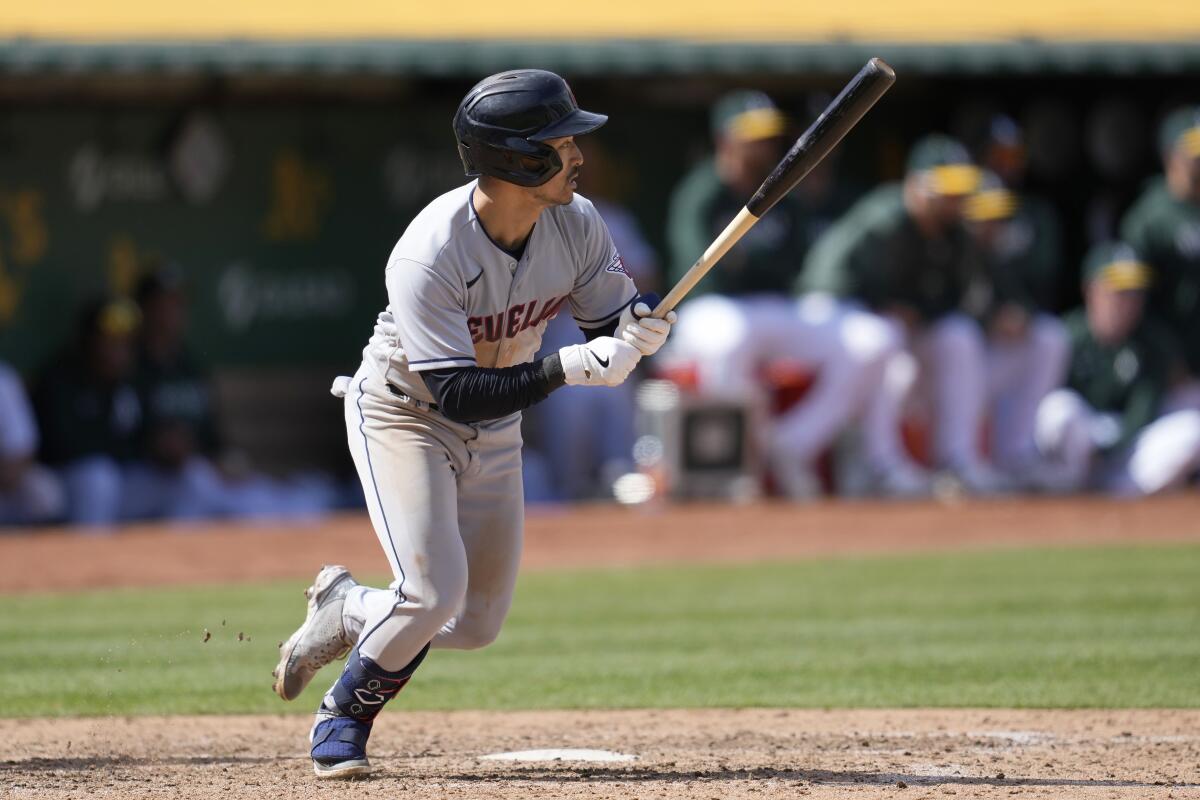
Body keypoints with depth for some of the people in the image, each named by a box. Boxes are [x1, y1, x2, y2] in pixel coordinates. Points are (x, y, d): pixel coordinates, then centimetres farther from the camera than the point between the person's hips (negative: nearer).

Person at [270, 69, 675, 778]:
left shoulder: (577, 224, -15)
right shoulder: (429, 255, -33)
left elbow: (613, 322, -5)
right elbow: (457, 394, -35)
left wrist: (639, 330, -30)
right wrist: (566, 369, -44)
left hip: (496, 430, 6)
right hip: (404, 418, -6)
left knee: (478, 623, 5)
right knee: (435, 590, -22)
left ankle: (345, 609, 33)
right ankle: (343, 718, 4)